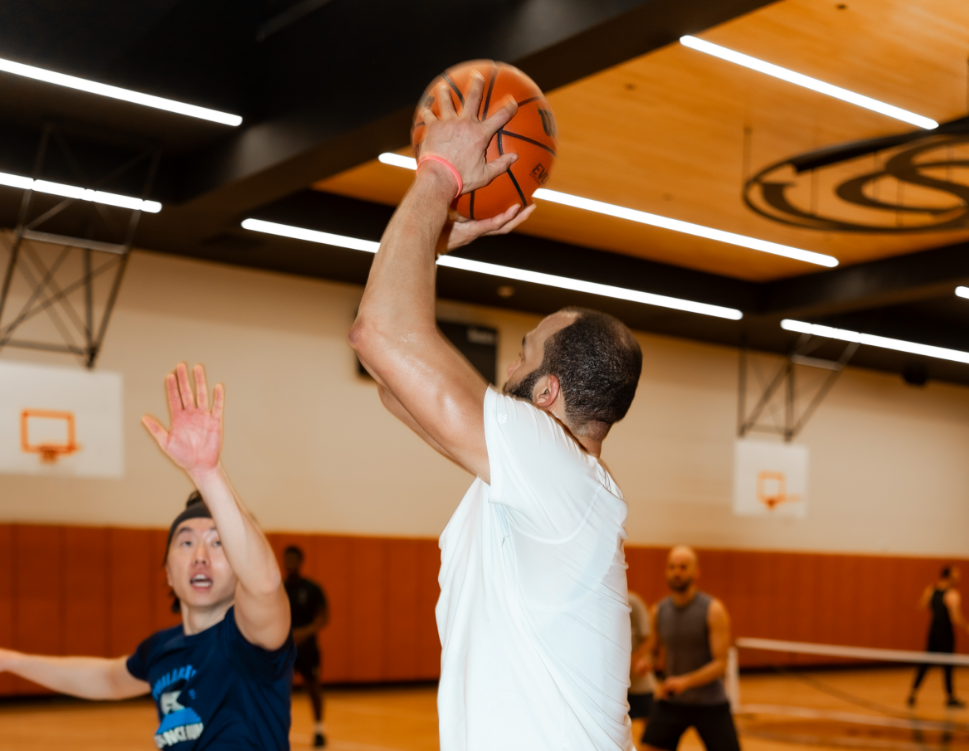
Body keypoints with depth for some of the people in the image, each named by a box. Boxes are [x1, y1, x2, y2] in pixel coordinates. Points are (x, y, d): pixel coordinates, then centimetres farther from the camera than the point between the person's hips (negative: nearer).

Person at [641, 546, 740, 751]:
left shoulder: (713, 610, -14)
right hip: (670, 701, 3)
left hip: (710, 703, -3)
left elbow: (720, 664, -18)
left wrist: (685, 681, -33)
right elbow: (652, 652, 11)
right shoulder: (659, 611, -1)